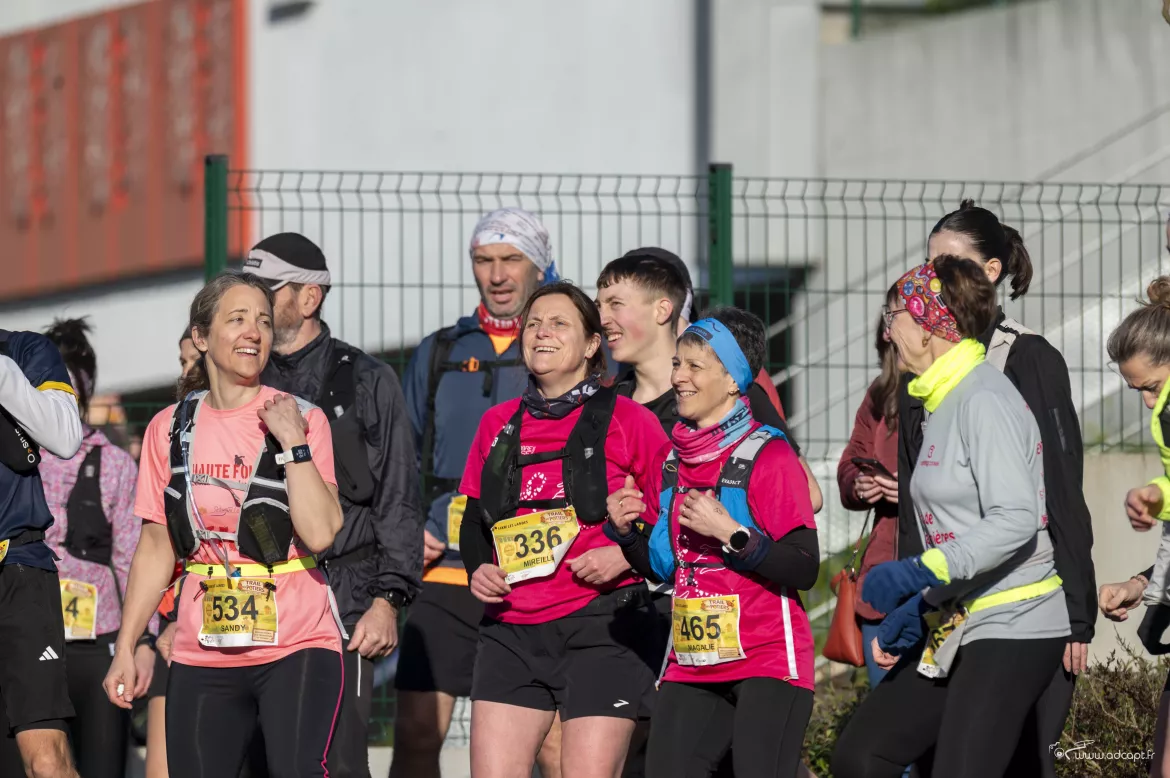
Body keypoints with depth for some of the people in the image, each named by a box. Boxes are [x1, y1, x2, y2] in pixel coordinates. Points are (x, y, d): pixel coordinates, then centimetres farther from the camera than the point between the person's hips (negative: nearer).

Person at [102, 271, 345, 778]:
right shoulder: (169, 429, 7)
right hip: (203, 655, 4)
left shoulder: (301, 419, -2)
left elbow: (320, 532, -14)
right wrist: (125, 649, 9)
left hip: (296, 646, -3)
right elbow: (156, 549, 12)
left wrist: (292, 442, -16)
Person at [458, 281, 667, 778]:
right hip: (512, 632, 5)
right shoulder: (499, 424, 14)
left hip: (600, 628, -5)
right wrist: (477, 568, 5)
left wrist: (628, 553, -14)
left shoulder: (626, 420, 0)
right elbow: (473, 518, 24)